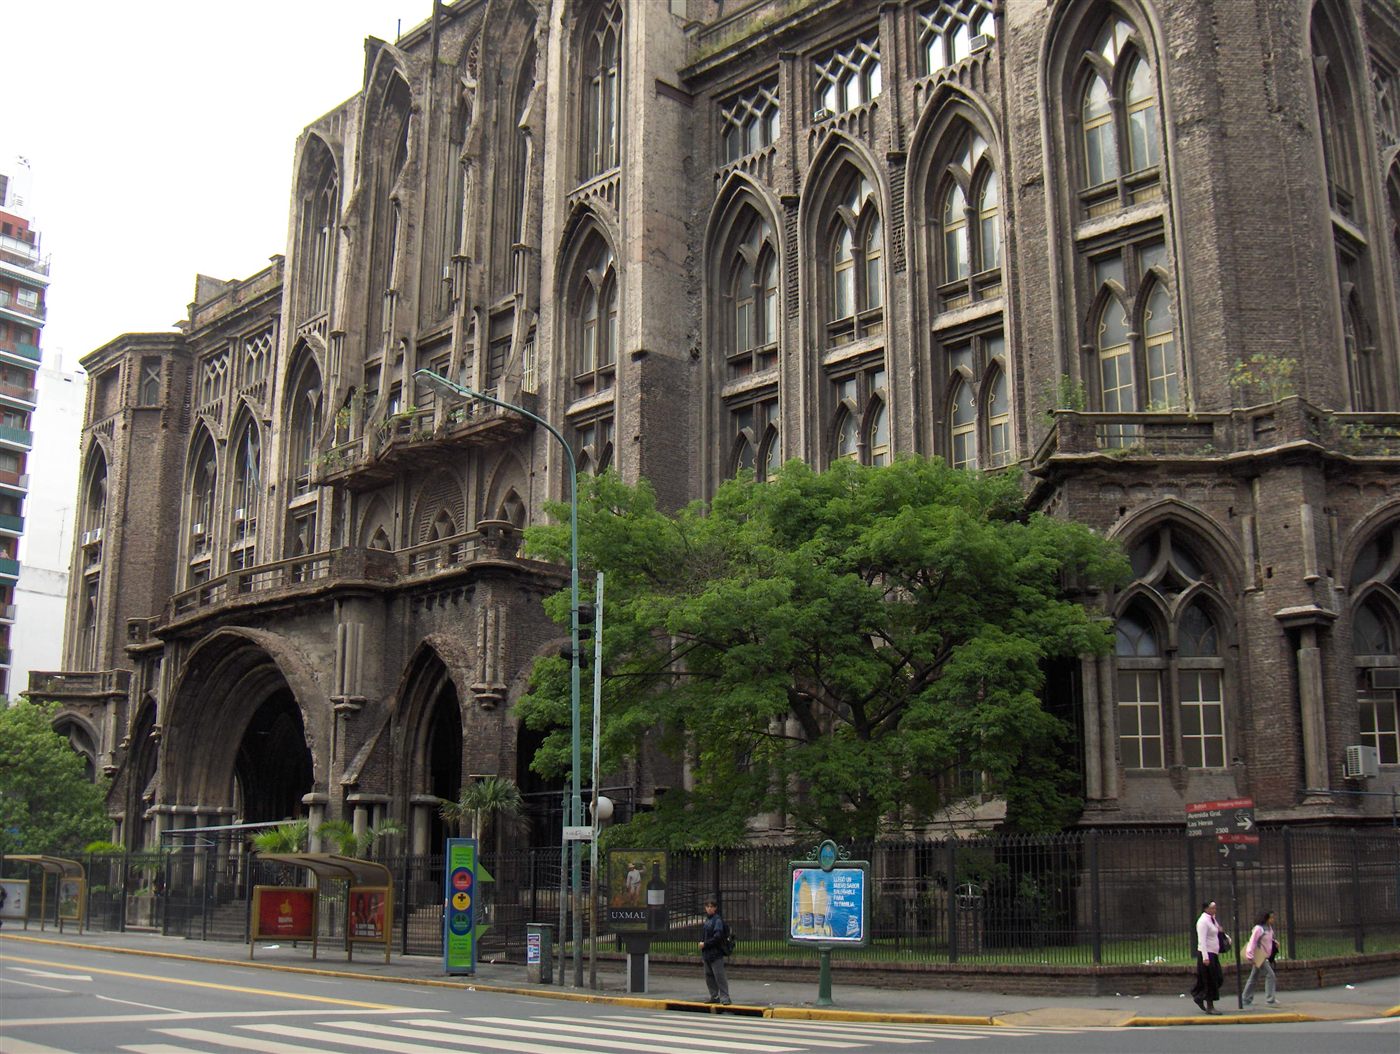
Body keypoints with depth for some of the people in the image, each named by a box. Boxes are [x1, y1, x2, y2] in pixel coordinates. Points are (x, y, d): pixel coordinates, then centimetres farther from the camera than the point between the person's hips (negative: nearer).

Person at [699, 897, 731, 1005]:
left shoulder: (717, 920, -12)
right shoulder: (707, 920, 14)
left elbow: (718, 936, -19)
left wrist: (705, 944, -15)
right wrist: (701, 942, 4)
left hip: (716, 952, -9)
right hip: (706, 953, 9)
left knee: (719, 975, -8)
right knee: (709, 975, 14)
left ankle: (724, 997, -3)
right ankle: (714, 996, 23)